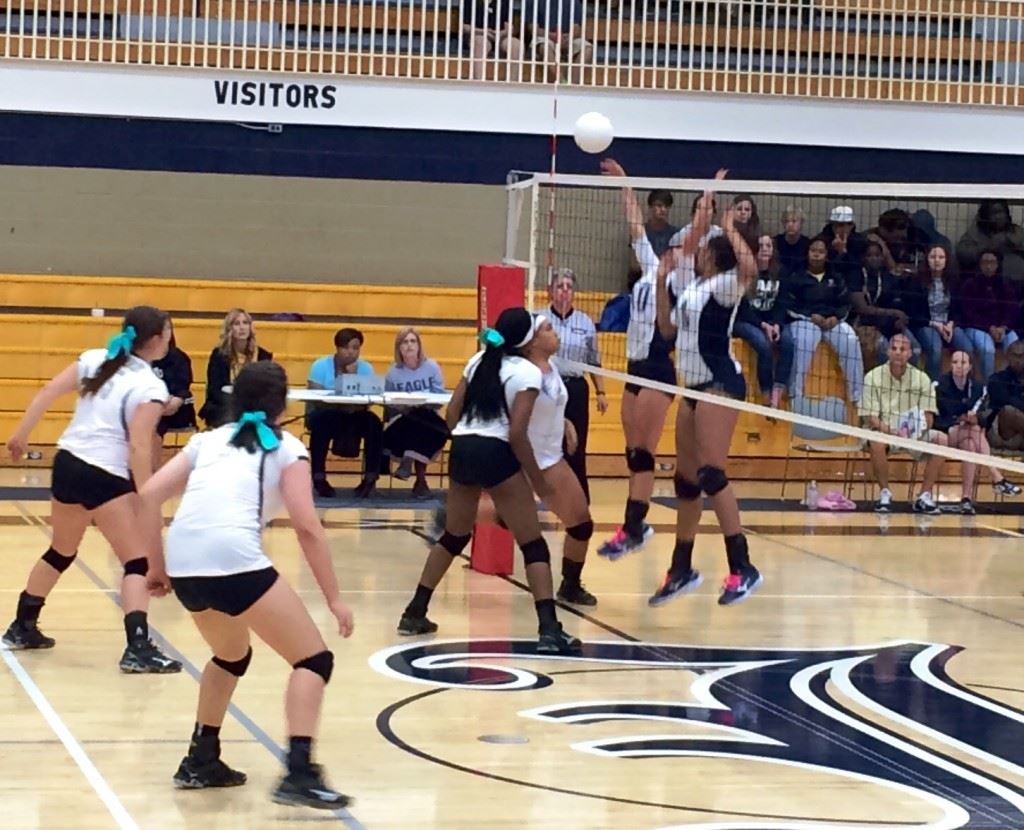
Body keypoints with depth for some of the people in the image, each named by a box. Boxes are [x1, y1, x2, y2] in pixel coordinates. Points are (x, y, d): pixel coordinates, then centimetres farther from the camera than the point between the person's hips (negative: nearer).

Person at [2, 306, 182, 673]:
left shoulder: (95, 359, 8)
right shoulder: (151, 388, -10)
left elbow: (48, 392, 3)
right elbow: (139, 448, -16)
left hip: (67, 462, 7)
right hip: (105, 477, -7)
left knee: (61, 552, 26)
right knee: (138, 562, -3)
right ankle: (137, 648, -17)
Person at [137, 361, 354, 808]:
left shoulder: (208, 440, 26)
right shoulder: (286, 448, 14)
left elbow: (149, 495, 15)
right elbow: (307, 528, 3)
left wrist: (158, 567, 22)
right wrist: (334, 598, 7)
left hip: (183, 561, 6)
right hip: (233, 557, -6)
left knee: (231, 655, 32)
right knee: (314, 658, 4)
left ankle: (200, 761, 32)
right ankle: (299, 774, -12)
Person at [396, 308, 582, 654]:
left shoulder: (479, 361, 14)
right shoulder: (528, 373, -6)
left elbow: (452, 413, 14)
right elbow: (517, 433, -13)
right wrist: (537, 479, -5)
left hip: (462, 450, 7)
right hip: (496, 455, -7)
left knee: (454, 537, 23)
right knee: (533, 544, -1)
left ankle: (415, 613, 25)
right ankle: (549, 629, -12)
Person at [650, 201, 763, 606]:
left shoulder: (724, 285, -9)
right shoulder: (691, 288, 16)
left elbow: (750, 268, -31)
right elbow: (668, 329, 26)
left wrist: (730, 228, -18)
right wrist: (662, 282, 17)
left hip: (720, 383, -9)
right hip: (694, 386, 9)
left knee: (711, 473, -20)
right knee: (686, 480, 13)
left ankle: (742, 567, -22)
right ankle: (681, 569, 23)